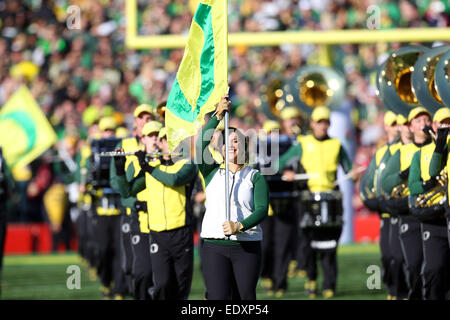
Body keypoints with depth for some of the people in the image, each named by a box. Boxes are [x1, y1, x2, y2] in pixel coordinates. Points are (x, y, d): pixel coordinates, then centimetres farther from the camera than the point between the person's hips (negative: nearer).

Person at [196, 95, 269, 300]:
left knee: (245, 297, 1)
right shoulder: (212, 173, 12)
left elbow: (262, 210, -6)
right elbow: (200, 145, -5)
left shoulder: (255, 177, 7)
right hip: (214, 246, 0)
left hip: (247, 247, 0)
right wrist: (218, 116, -11)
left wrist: (239, 226, -23)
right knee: (218, 298, -10)